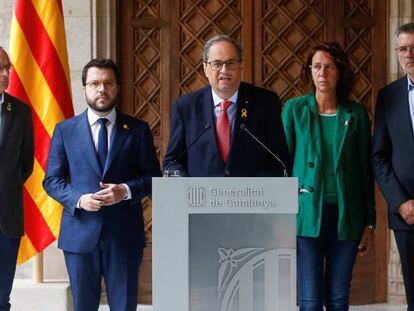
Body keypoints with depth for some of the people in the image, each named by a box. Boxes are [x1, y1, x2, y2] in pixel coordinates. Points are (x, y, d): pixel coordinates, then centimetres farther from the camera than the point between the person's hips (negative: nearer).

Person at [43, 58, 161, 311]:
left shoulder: (138, 129, 6)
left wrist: (126, 190, -15)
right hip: (80, 233, 0)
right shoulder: (65, 130, 7)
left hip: (125, 233, 0)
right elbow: (52, 180, 5)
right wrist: (79, 199, -13)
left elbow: (153, 177, 5)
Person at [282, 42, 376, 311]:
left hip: (346, 215, 1)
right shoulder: (294, 109, 3)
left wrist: (370, 223, 6)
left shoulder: (357, 114, 6)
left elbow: (366, 171, 8)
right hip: (307, 214, -1)